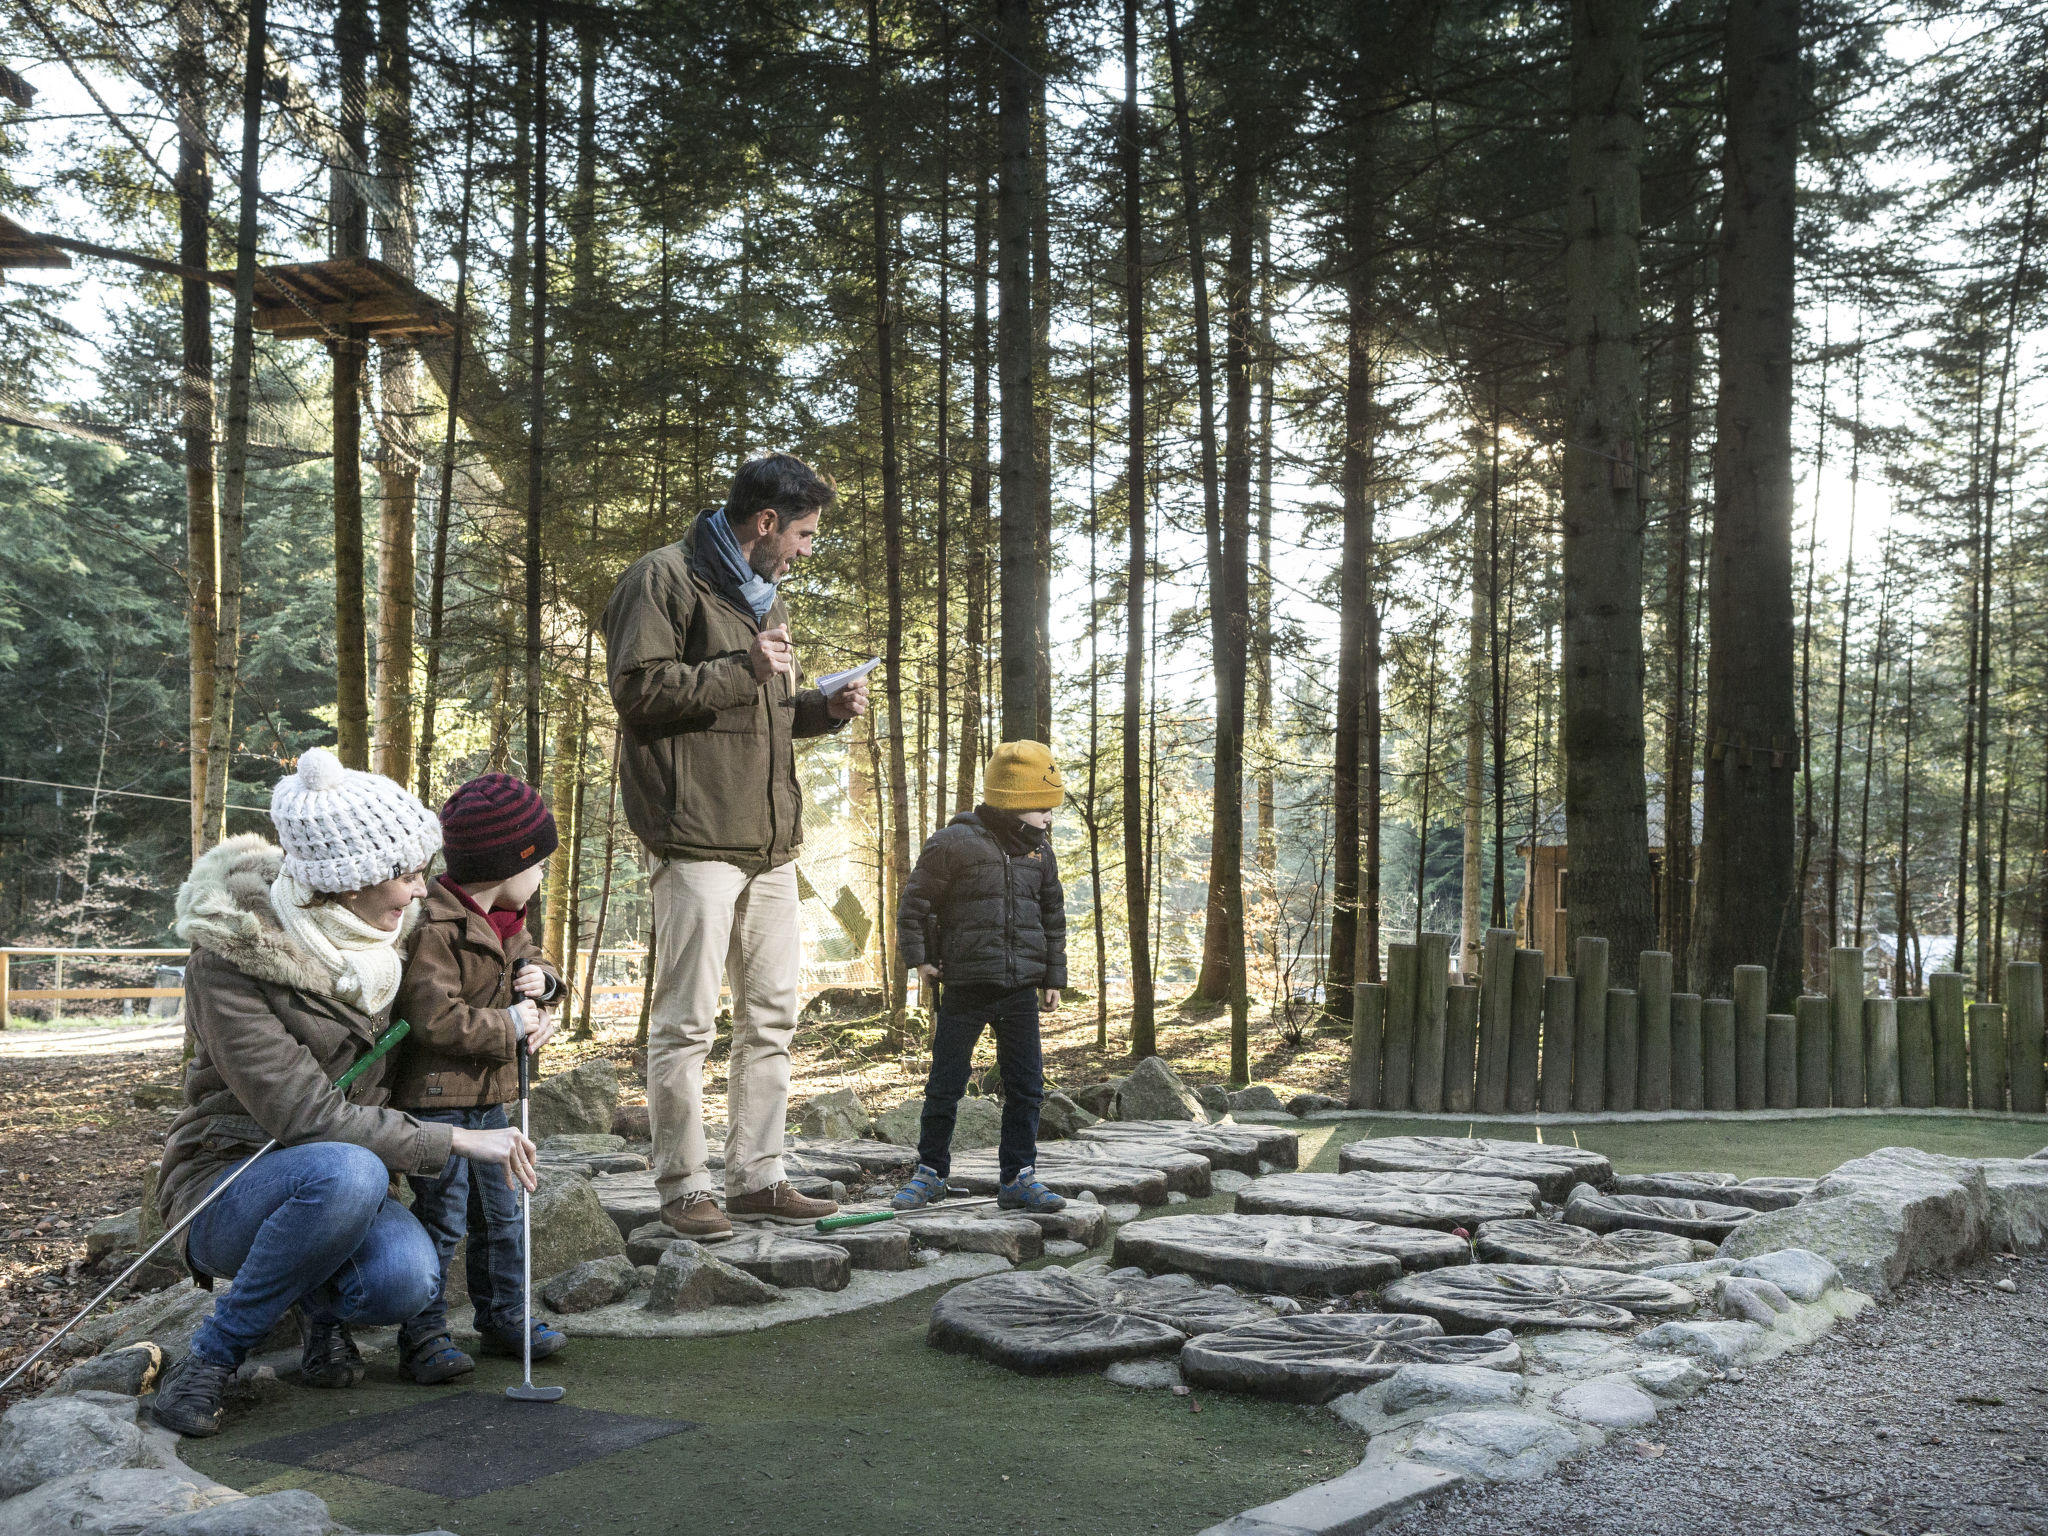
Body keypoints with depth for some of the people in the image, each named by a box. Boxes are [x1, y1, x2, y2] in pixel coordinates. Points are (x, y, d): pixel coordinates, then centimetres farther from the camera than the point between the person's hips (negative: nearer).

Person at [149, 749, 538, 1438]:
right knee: (347, 1172, -38)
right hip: (225, 1189, -4)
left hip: (337, 1187, 5)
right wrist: (457, 1140, -29)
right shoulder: (226, 962, -22)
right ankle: (213, 1354, -13)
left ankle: (322, 1305, 8)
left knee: (406, 1278, -29)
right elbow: (306, 1115, -28)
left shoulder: (376, 936, -2)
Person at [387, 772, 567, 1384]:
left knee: (502, 1211, 15)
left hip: (489, 1094, 9)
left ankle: (504, 1316, 28)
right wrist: (510, 1025, -19)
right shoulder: (434, 928, -21)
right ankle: (424, 1337, 5)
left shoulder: (507, 921, 9)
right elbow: (435, 1020, -26)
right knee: (441, 1218, -5)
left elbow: (529, 961, 22)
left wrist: (542, 982, -2)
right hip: (435, 1097, -9)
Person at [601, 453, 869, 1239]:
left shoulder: (764, 595, 23)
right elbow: (637, 689, -14)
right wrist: (743, 669, -15)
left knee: (772, 1016, 10)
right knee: (687, 1020, -4)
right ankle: (684, 1188, 5)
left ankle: (758, 1179, 18)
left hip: (770, 840, 9)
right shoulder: (665, 578, -4)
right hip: (696, 835, -9)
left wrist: (823, 707, 11)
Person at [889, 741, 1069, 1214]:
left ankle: (1017, 1176, 14)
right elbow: (915, 900, -1)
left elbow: (1053, 917, 17)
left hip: (1020, 991, 4)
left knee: (1026, 1086, 4)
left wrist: (1053, 977, 16)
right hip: (964, 987, -4)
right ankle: (930, 1172, 17)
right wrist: (917, 959, -2)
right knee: (945, 1084, 3)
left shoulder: (1039, 851, 8)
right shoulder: (954, 842, -8)